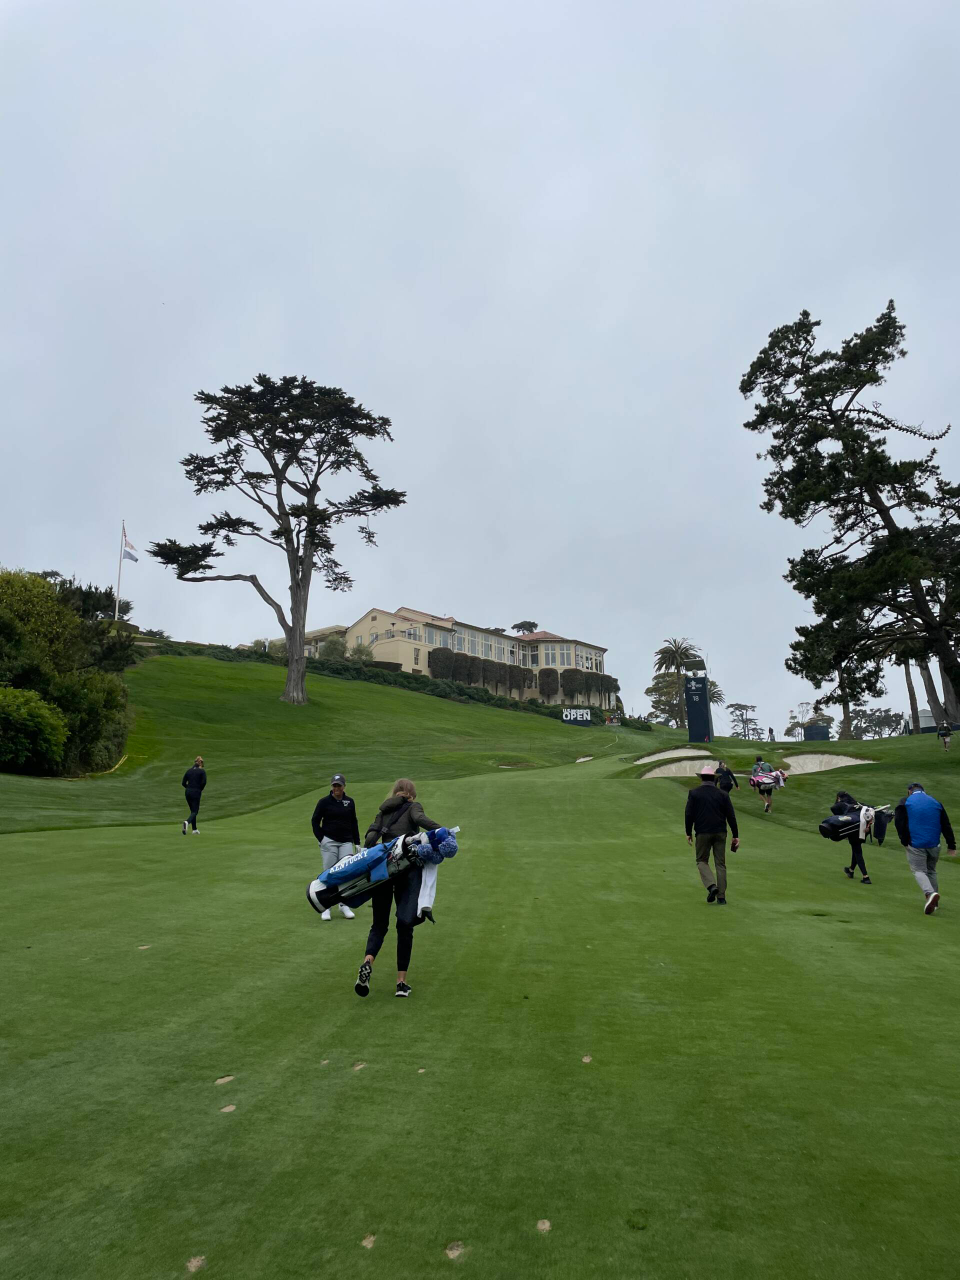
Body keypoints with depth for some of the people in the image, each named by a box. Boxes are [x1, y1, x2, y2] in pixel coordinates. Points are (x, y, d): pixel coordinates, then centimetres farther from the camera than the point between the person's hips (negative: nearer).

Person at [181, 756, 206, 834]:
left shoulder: (189, 770, 9)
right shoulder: (202, 771, -3)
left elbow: (183, 783, 5)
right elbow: (204, 782, -15)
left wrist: (189, 788, 14)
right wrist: (200, 789, 1)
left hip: (188, 792, 5)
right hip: (196, 792, -5)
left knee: (193, 811, 16)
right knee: (195, 811, 1)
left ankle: (194, 830, 17)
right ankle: (187, 822, -28)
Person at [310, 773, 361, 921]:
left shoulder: (349, 802, 7)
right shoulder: (324, 802, -2)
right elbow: (315, 821, 3)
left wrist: (357, 842, 13)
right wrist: (321, 839, -7)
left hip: (346, 842, 3)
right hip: (329, 841, -2)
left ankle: (344, 905, 10)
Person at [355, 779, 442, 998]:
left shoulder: (383, 811, 22)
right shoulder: (413, 806, 11)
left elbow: (370, 836, 6)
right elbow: (420, 819, -12)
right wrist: (443, 832, -21)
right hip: (408, 867, -3)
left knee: (379, 924, 12)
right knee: (405, 924, 2)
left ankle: (367, 963, -14)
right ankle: (401, 981, -1)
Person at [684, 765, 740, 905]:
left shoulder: (694, 793, -2)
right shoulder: (723, 794, 3)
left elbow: (689, 814, -4)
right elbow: (731, 816, 3)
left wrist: (688, 833, 7)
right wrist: (735, 835, 10)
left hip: (703, 833, -2)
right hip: (720, 833, 2)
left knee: (702, 861, 12)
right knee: (720, 864, 8)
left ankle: (711, 885, -10)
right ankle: (721, 897, 8)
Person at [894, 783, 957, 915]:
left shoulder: (905, 801, 0)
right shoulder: (936, 802, 11)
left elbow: (899, 822, -8)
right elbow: (946, 825, 10)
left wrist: (904, 841, 0)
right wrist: (951, 846, 12)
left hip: (915, 844, -4)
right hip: (934, 844, 4)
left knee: (919, 870, 2)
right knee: (931, 871, 18)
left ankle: (930, 893, -24)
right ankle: (933, 902, 21)